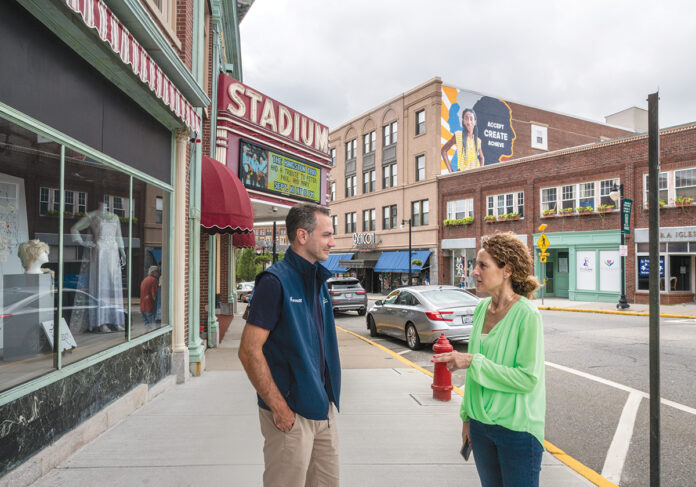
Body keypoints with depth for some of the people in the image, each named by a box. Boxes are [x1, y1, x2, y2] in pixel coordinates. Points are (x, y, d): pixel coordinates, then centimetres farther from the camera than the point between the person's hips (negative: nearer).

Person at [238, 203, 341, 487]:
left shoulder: (319, 281, 10)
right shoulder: (275, 281, -16)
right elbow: (249, 351, -19)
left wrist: (327, 400, 12)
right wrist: (279, 408, -18)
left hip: (322, 410, 8)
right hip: (291, 414, -8)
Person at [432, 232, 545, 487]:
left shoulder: (527, 315, -16)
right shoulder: (481, 308, 4)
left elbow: (527, 378, -20)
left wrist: (473, 362, -23)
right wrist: (468, 416, 15)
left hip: (516, 428, -6)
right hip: (481, 425, 6)